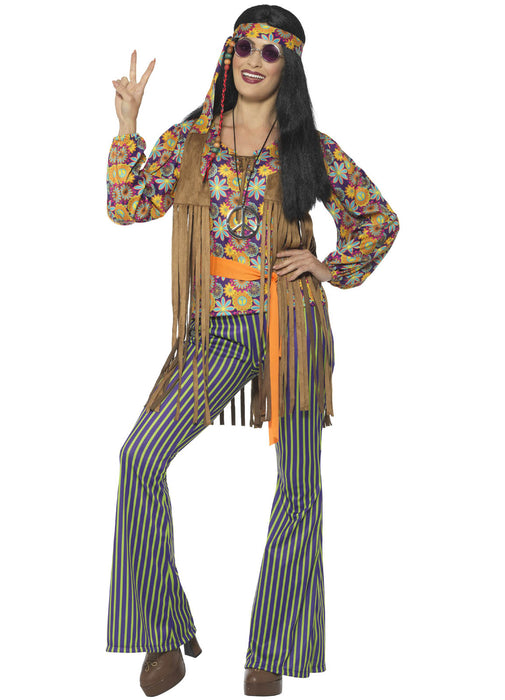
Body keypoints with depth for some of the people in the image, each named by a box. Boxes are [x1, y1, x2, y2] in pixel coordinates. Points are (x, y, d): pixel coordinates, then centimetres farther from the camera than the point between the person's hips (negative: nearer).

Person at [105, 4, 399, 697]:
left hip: (292, 327, -1)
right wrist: (126, 124, -5)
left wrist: (330, 267, 0)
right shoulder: (190, 139, 8)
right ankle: (166, 636, -2)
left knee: (297, 488, 3)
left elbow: (380, 220, 11)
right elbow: (126, 206, 0)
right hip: (218, 332, 1)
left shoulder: (310, 148, 4)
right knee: (141, 456, -14)